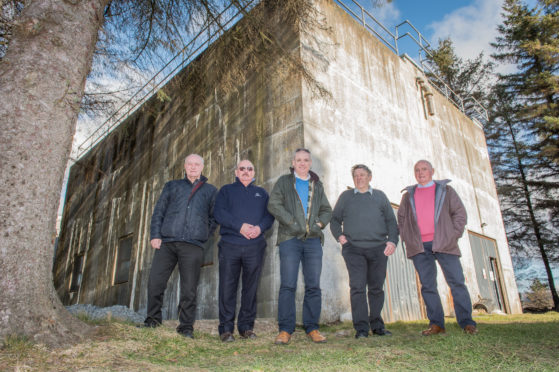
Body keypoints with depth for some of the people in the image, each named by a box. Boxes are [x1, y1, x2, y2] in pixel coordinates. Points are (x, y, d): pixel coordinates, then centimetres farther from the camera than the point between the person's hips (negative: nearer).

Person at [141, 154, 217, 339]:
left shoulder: (210, 191, 17)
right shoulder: (172, 186, 19)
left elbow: (214, 217, 16)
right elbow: (158, 212, 13)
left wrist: (204, 235, 2)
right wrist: (155, 235, 1)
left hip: (193, 246, -1)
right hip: (167, 242, 2)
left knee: (189, 288, -1)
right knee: (155, 282, 0)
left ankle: (186, 327, 11)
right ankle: (153, 320, 19)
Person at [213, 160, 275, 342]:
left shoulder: (261, 193, 20)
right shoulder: (226, 190, 14)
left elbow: (269, 215, 9)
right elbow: (219, 213, -2)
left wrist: (260, 227, -12)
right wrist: (239, 226, -14)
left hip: (255, 246, 2)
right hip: (230, 245, -1)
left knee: (251, 287, 5)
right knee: (227, 287, -1)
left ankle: (246, 327, 17)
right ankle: (226, 329, 9)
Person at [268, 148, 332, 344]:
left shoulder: (317, 185, 20)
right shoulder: (284, 182, 10)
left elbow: (327, 210, 22)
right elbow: (274, 204, -3)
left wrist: (320, 223, 2)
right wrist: (292, 223, -11)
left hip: (313, 240, 3)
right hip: (290, 238, -3)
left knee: (313, 285, 5)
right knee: (288, 285, -4)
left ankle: (312, 328, 15)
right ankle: (285, 329, 4)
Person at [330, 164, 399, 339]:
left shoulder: (380, 196, 15)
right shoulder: (345, 196, 13)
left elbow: (391, 221, 12)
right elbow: (335, 220, 16)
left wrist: (392, 240, -2)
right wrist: (339, 235, -1)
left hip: (378, 249, 2)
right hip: (354, 249, -1)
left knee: (376, 287, 7)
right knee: (357, 287, -7)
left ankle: (377, 325, 20)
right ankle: (361, 327, -1)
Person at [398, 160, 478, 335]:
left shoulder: (445, 190, 13)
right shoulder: (409, 195, 17)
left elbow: (460, 212, 9)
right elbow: (401, 219, 20)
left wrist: (453, 235, -3)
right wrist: (407, 239, 7)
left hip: (443, 243, -2)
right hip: (419, 247, 2)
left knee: (456, 281, -5)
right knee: (427, 285, 0)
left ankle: (467, 322, 3)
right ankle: (436, 324, 6)